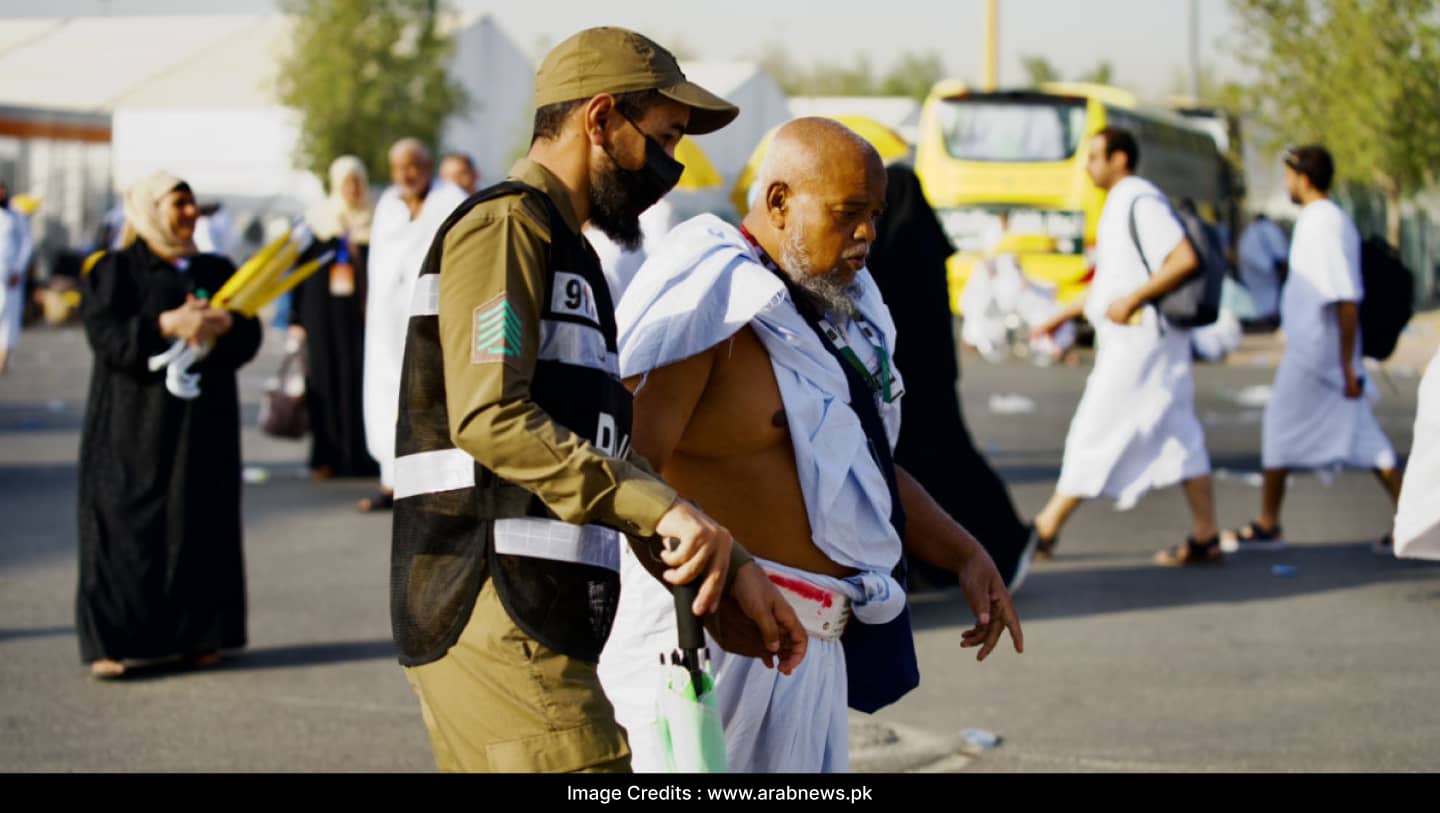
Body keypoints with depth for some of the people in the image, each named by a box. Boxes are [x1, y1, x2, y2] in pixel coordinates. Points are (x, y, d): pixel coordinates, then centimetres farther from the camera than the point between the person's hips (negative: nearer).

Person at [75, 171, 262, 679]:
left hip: (203, 423, 4)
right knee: (125, 526, -6)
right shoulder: (115, 270, 1)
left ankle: (198, 635, 8)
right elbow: (106, 335, -13)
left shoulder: (217, 271, 12)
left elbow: (250, 338, 4)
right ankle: (111, 641, -4)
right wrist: (168, 325, -26)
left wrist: (224, 326, -18)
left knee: (201, 526, 2)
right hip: (133, 424, -4)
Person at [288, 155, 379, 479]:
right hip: (324, 309, 0)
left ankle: (362, 456, 0)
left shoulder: (372, 221, 7)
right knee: (326, 379, -1)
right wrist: (296, 317, 2)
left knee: (361, 378, -5)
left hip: (362, 310, 0)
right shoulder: (317, 219, 6)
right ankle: (327, 456, 4)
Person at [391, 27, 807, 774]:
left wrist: (729, 571, 13)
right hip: (497, 619, -10)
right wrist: (661, 508, -26)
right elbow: (489, 418, -20)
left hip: (539, 623, 10)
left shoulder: (566, 254, 25)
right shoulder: (504, 226, -6)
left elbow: (610, 464, 23)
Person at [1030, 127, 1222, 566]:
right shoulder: (1120, 206, 18)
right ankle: (1205, 539, 8)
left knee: (1094, 434, -4)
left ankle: (1045, 530, 2)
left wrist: (1132, 301, -22)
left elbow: (1185, 260, -23)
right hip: (1133, 339, 10)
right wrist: (1062, 316, 25)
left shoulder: (1141, 202, -13)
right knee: (1181, 438, 8)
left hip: (1140, 338, -10)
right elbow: (1109, 283, 27)